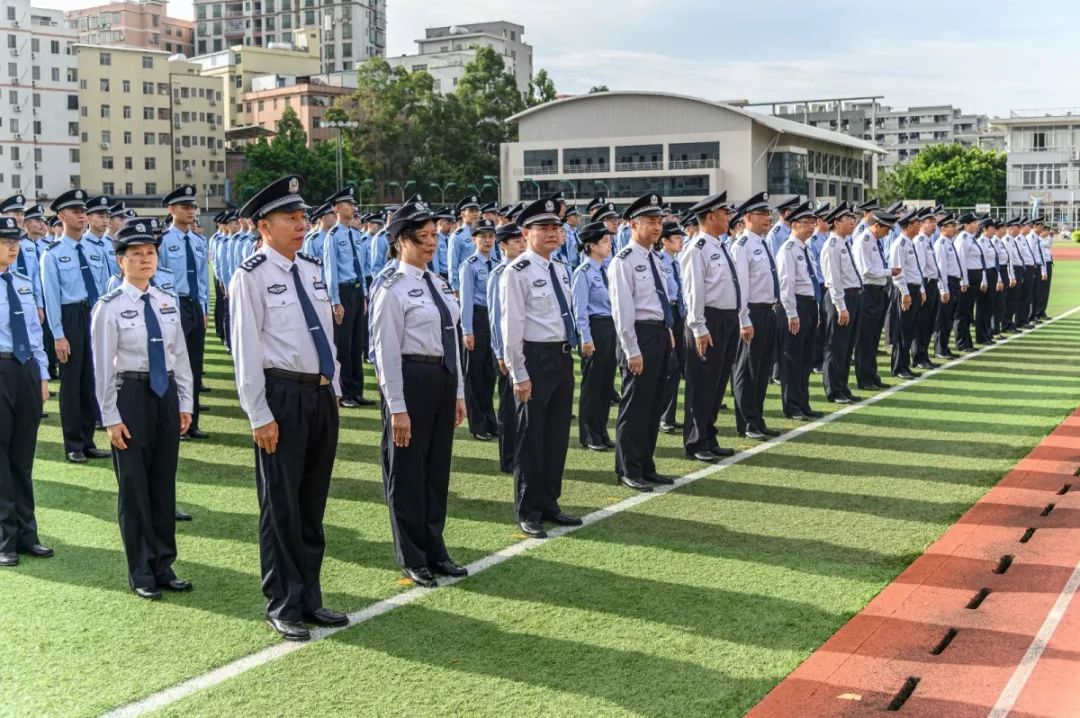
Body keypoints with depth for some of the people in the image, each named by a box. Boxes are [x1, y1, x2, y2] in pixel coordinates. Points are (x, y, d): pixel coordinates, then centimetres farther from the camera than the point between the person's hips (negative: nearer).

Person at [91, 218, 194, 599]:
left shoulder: (168, 302, 5)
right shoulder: (110, 307, -9)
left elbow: (180, 356, 10)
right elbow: (103, 367, -9)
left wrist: (185, 403, 7)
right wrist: (111, 418, -10)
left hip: (166, 393, 5)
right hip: (131, 394, -5)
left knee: (164, 482, 11)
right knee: (134, 485, 4)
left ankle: (164, 566, 24)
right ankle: (141, 572, 17)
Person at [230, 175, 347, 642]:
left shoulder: (312, 271, 11)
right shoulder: (251, 276, -9)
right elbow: (246, 350, -11)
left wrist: (334, 392, 14)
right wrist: (260, 416, -13)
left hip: (321, 395, 7)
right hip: (282, 396, -7)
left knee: (313, 503, 15)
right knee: (281, 506, 3)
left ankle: (309, 597, 27)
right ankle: (283, 606, 15)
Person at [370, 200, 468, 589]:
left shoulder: (438, 285, 11)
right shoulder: (393, 290, -12)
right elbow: (387, 352, -14)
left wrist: (458, 392, 15)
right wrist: (397, 408, -16)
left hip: (443, 379, 8)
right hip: (412, 380, -7)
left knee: (438, 468, 16)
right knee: (408, 470, 6)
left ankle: (435, 551, 31)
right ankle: (413, 559, 20)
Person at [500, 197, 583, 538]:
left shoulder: (560, 270, 12)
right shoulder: (517, 273, -13)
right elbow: (511, 327, -15)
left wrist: (569, 356, 16)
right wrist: (519, 375, -17)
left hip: (563, 356, 8)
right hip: (536, 358, -8)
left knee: (557, 436, 15)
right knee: (531, 438, 2)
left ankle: (549, 505, 28)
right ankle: (528, 513, 14)